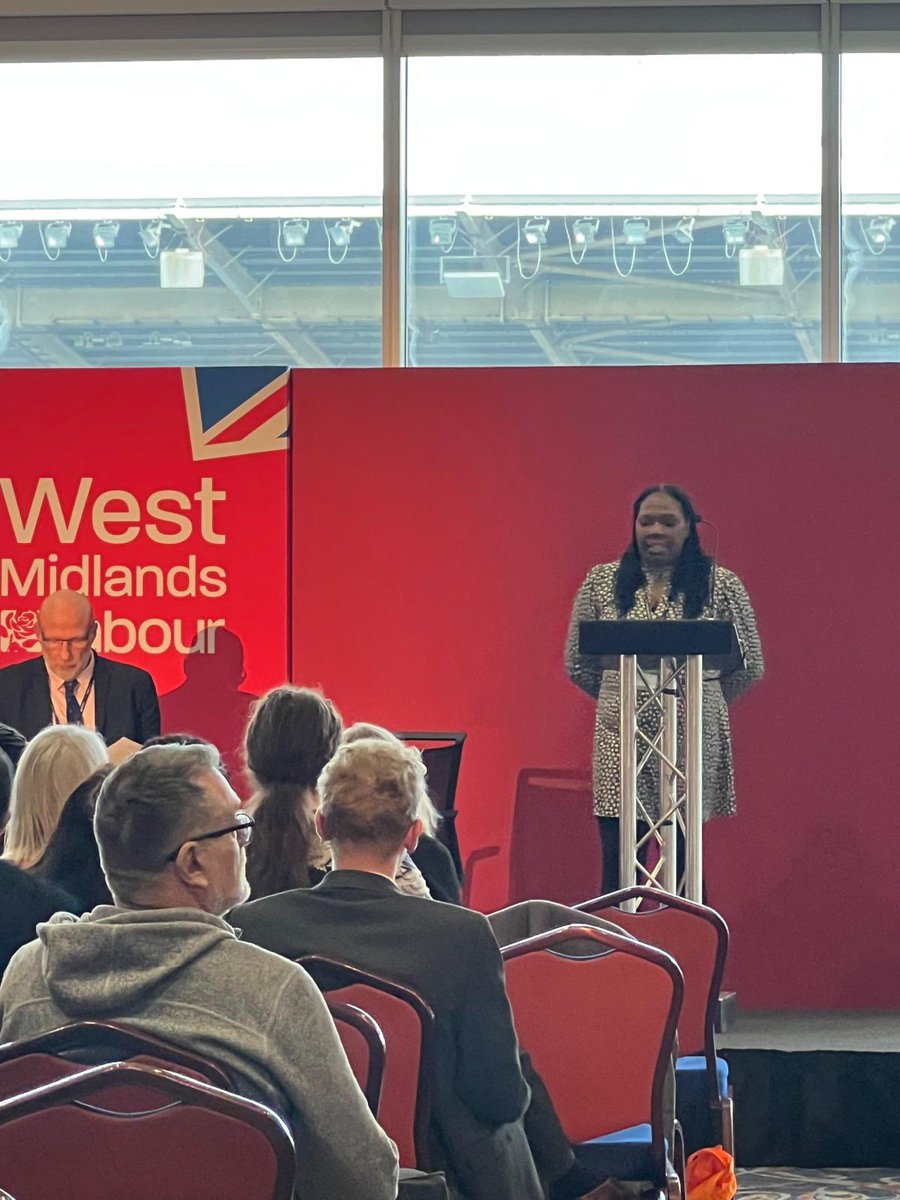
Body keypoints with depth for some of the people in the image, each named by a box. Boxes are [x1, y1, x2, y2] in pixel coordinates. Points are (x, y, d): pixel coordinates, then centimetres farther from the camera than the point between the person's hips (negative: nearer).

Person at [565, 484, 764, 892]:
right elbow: (578, 663, 14)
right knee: (618, 864, -1)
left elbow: (748, 667, 8)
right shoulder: (602, 582, 7)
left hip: (693, 736, -1)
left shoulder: (722, 585, 2)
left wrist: (700, 701, 11)